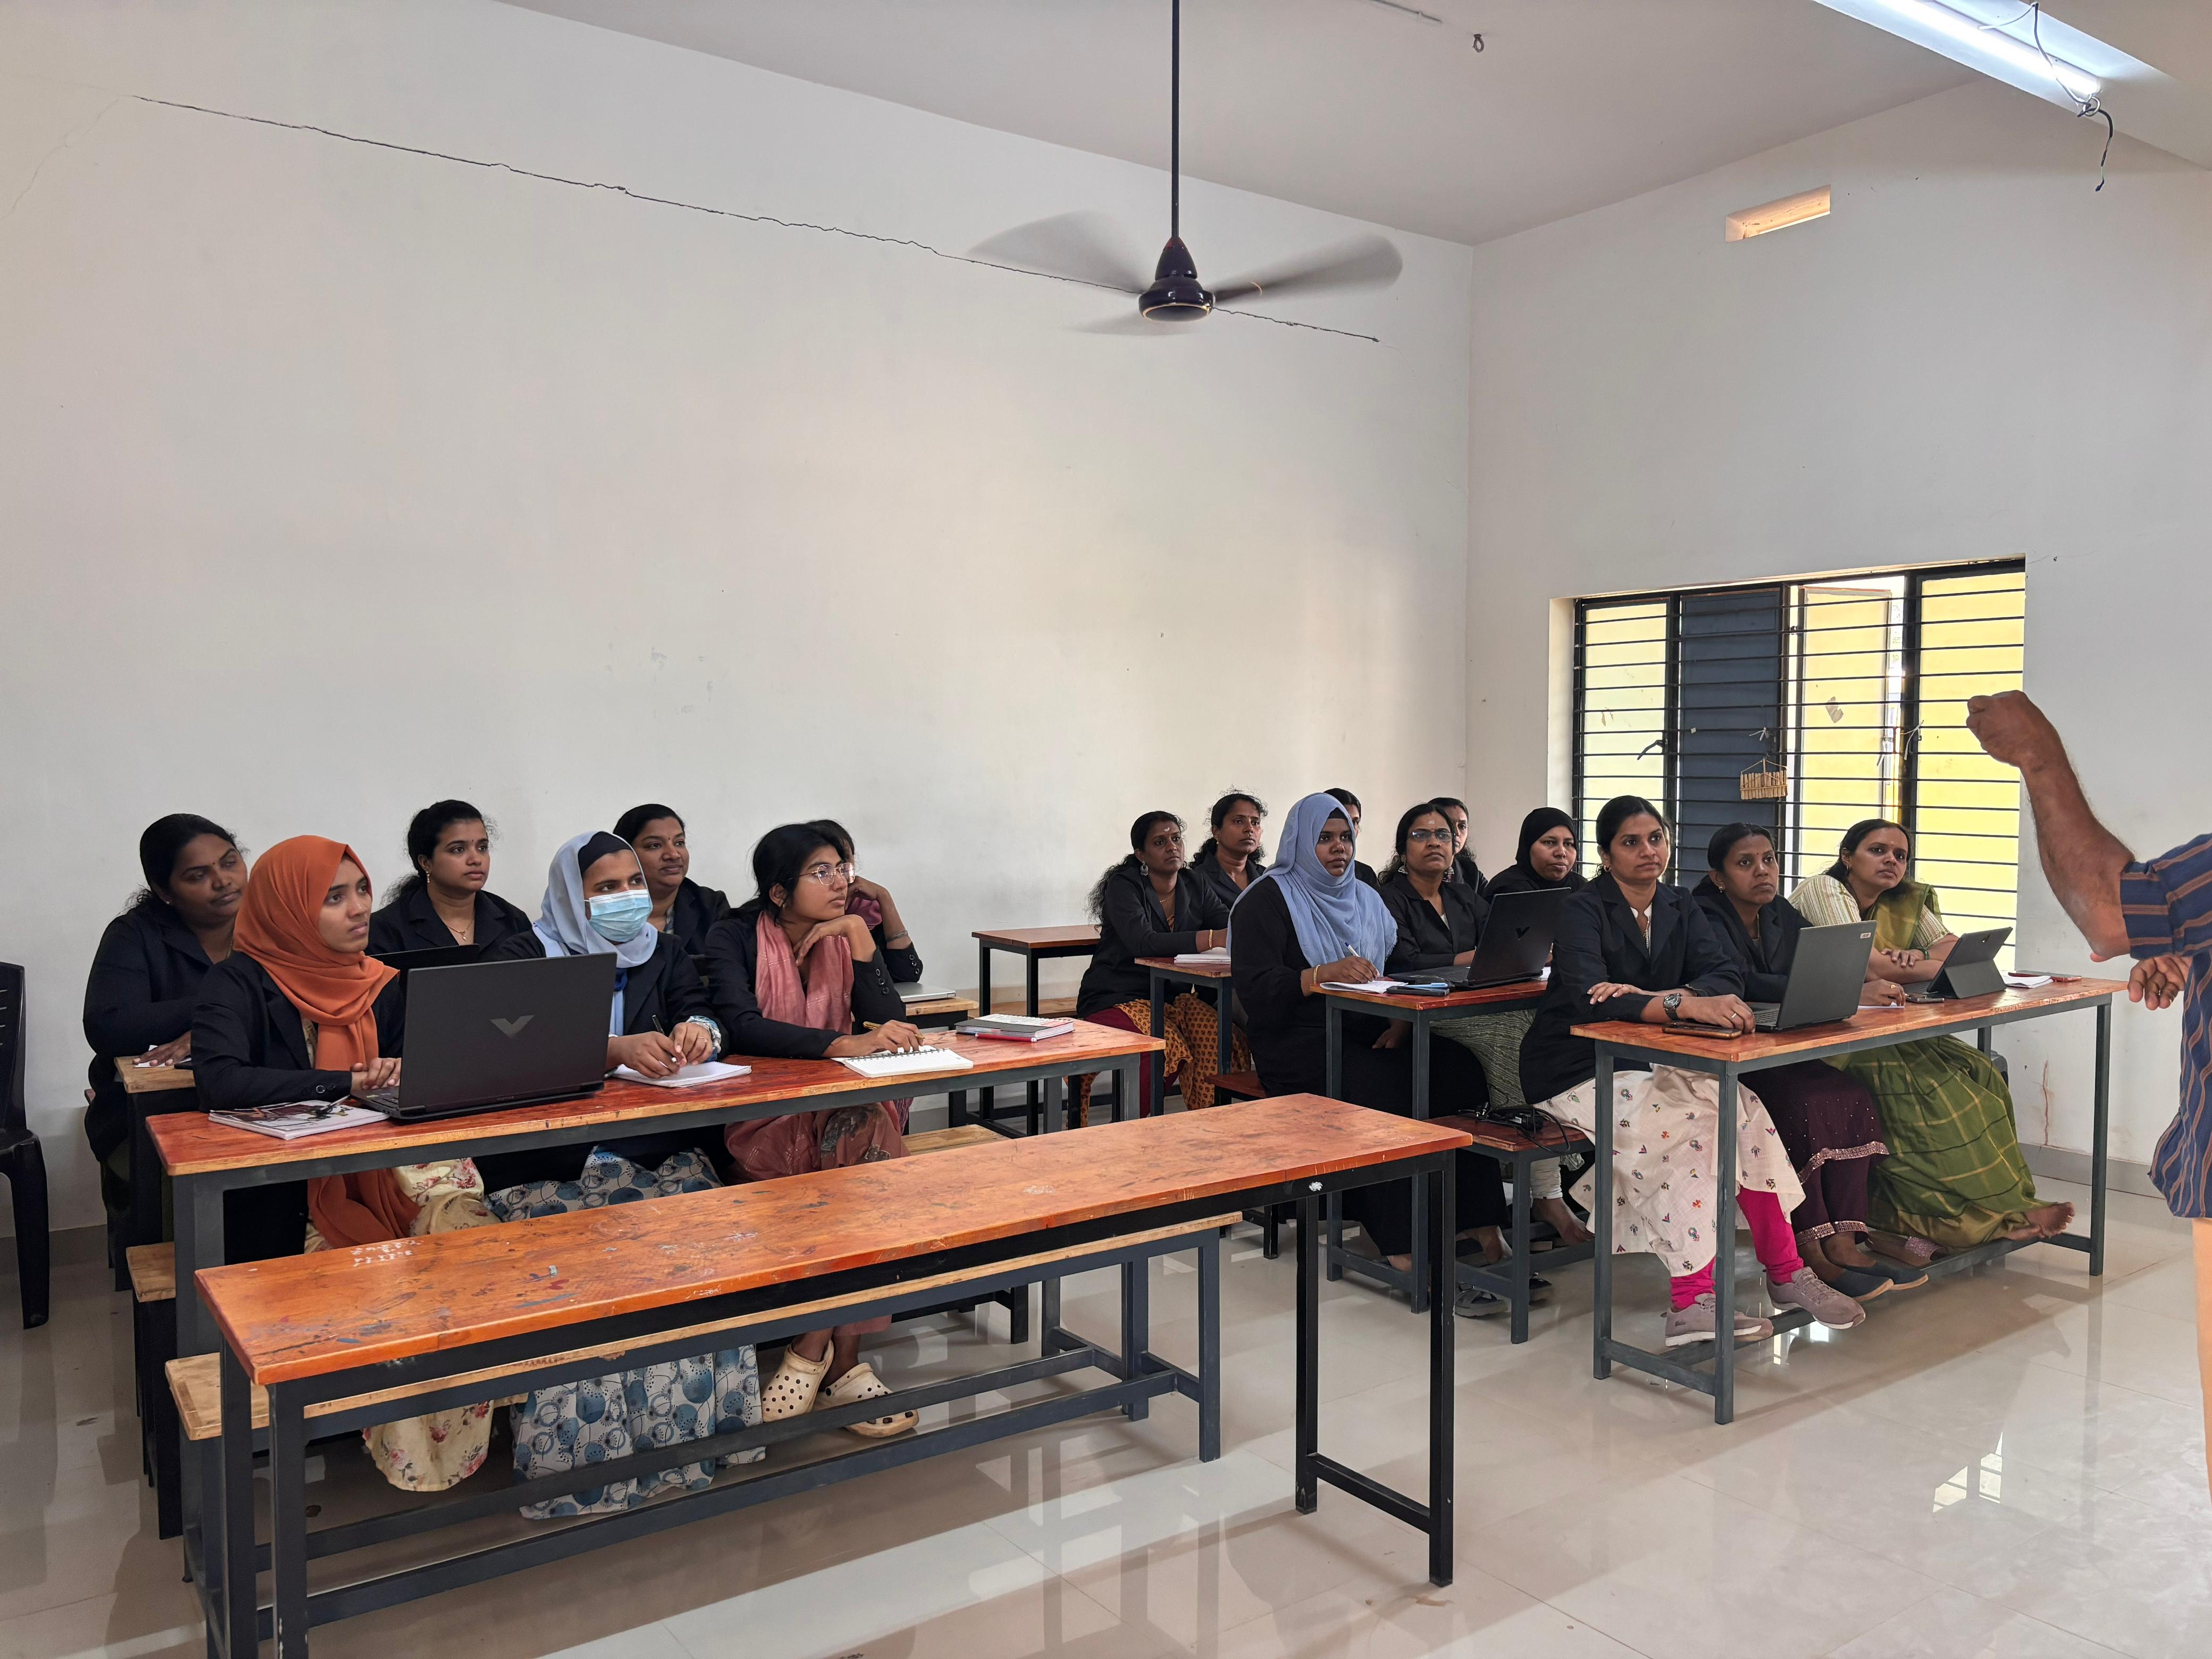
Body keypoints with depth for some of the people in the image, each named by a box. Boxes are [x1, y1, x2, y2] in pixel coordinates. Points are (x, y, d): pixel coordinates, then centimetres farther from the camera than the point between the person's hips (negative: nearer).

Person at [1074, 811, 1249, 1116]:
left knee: (1224, 1036, -25)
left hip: (1174, 999, 5)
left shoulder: (1195, 887, 10)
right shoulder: (1124, 886, -8)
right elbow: (1142, 943, -25)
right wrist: (1214, 938, -32)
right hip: (1119, 999, -5)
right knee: (1167, 1049, -33)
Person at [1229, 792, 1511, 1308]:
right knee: (1387, 1089, -33)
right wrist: (1324, 974, -23)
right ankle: (1402, 1246, -27)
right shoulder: (1268, 899, 2)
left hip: (1368, 1037, 6)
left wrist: (1400, 1023, -6)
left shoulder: (1365, 898, 22)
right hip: (1299, 1046, -5)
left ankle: (1479, 1227, -24)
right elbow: (1254, 987, -10)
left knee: (1459, 1068, -22)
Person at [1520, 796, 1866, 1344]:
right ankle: (1691, 1299, -27)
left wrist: (1644, 999, -30)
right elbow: (1587, 996, -30)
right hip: (1577, 1072, -6)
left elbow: (1725, 978, -10)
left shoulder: (1679, 908, 7)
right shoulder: (1583, 910, -12)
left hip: (1645, 1062, 6)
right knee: (1688, 1119, -29)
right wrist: (1685, 1005, -45)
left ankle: (1787, 1272, -11)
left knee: (1740, 1105, -19)